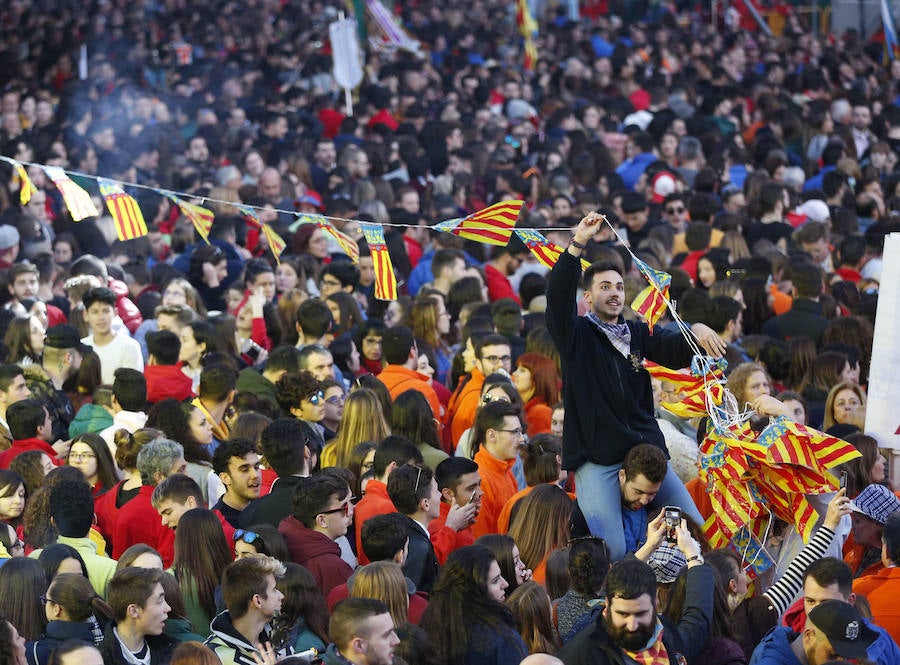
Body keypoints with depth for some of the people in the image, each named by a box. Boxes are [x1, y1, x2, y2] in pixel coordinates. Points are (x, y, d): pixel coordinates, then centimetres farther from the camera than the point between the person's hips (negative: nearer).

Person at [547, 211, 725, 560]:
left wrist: (696, 332, -20)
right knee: (611, 551, -20)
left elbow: (676, 351, 3)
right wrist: (577, 244, -25)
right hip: (597, 458, -5)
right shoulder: (576, 335, 4)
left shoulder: (638, 333, 16)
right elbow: (558, 296, -14)